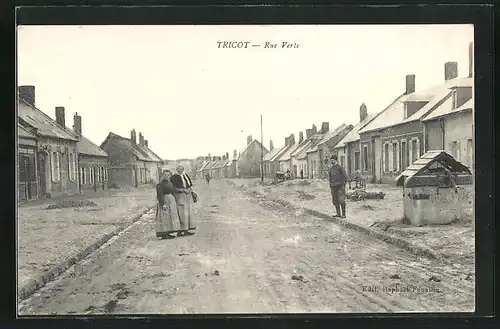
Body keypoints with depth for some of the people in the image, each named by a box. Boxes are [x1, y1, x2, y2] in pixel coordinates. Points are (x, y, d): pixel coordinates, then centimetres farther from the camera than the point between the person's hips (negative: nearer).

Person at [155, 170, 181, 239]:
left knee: (170, 217, 11)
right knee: (164, 217, -7)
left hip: (171, 202, 9)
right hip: (164, 202, -9)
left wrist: (174, 202, 18)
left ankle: (167, 232, 17)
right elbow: (159, 195, -17)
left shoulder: (170, 183, 13)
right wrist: (163, 204, -24)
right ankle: (164, 234, -4)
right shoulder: (160, 184, -12)